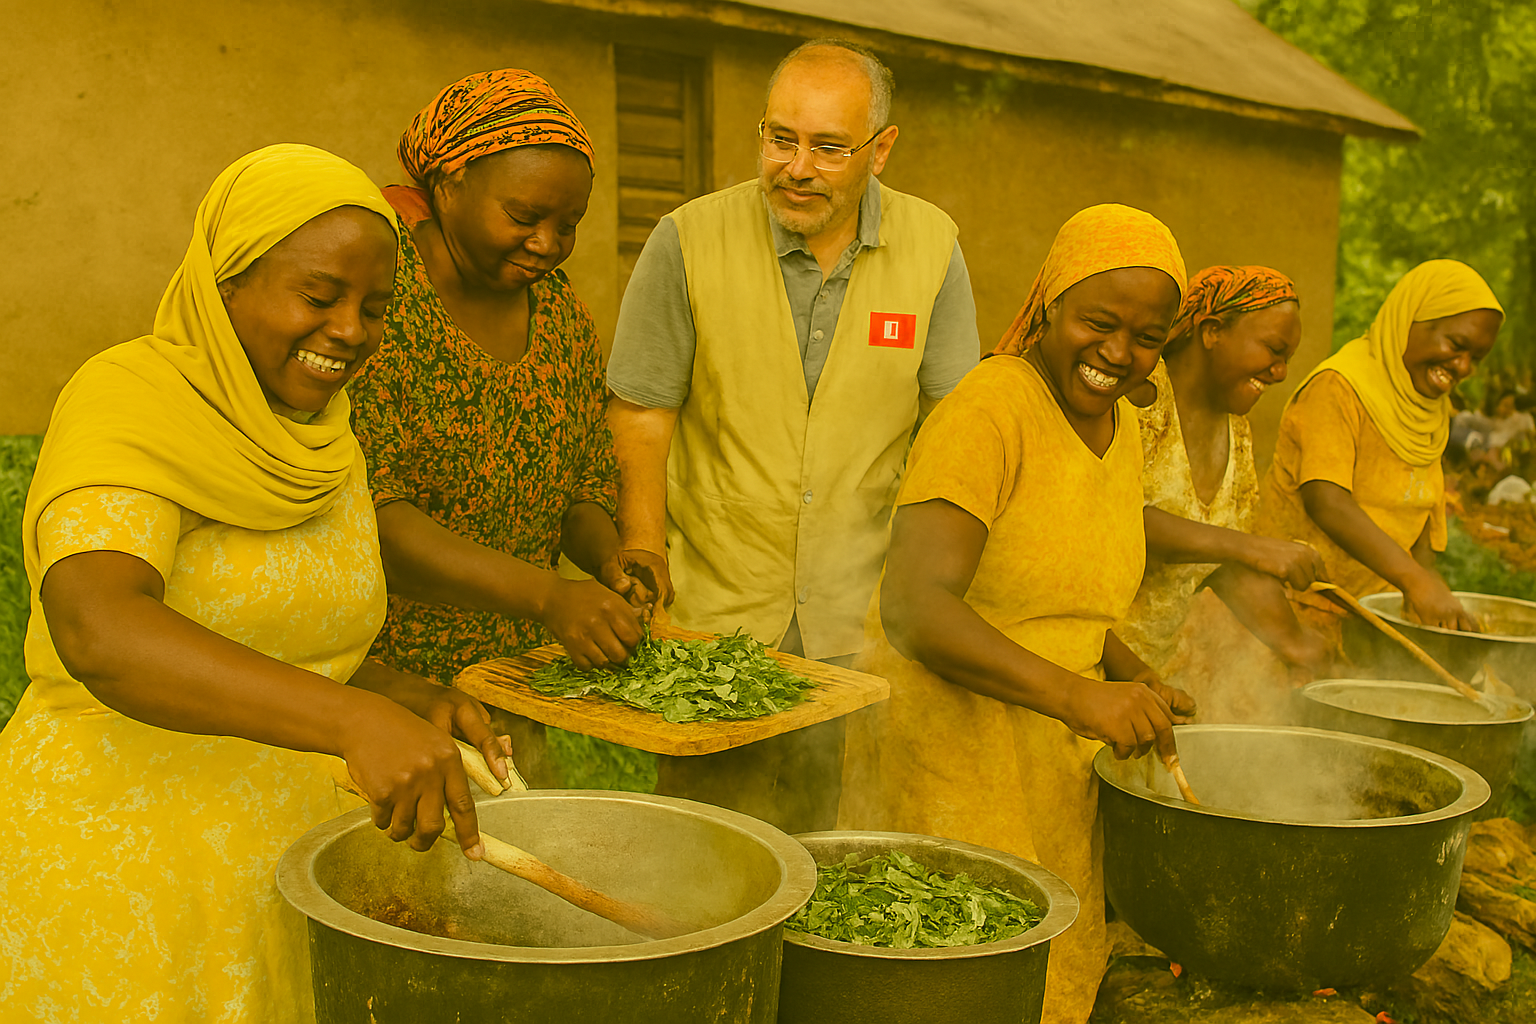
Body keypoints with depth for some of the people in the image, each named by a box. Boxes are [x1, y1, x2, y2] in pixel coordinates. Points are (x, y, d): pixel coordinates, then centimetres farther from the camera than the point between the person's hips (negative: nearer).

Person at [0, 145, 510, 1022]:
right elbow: (98, 631, -32)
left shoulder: (320, 446, 9)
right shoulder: (132, 402, -14)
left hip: (274, 866, 7)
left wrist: (414, 700, 0)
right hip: (118, 861, -6)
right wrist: (356, 721, -42)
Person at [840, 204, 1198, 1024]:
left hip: (1053, 760, 8)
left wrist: (1138, 683, 7)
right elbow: (914, 608, -28)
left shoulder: (1121, 427, 11)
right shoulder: (989, 410, -17)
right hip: (946, 743, -8)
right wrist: (1077, 696, -37)